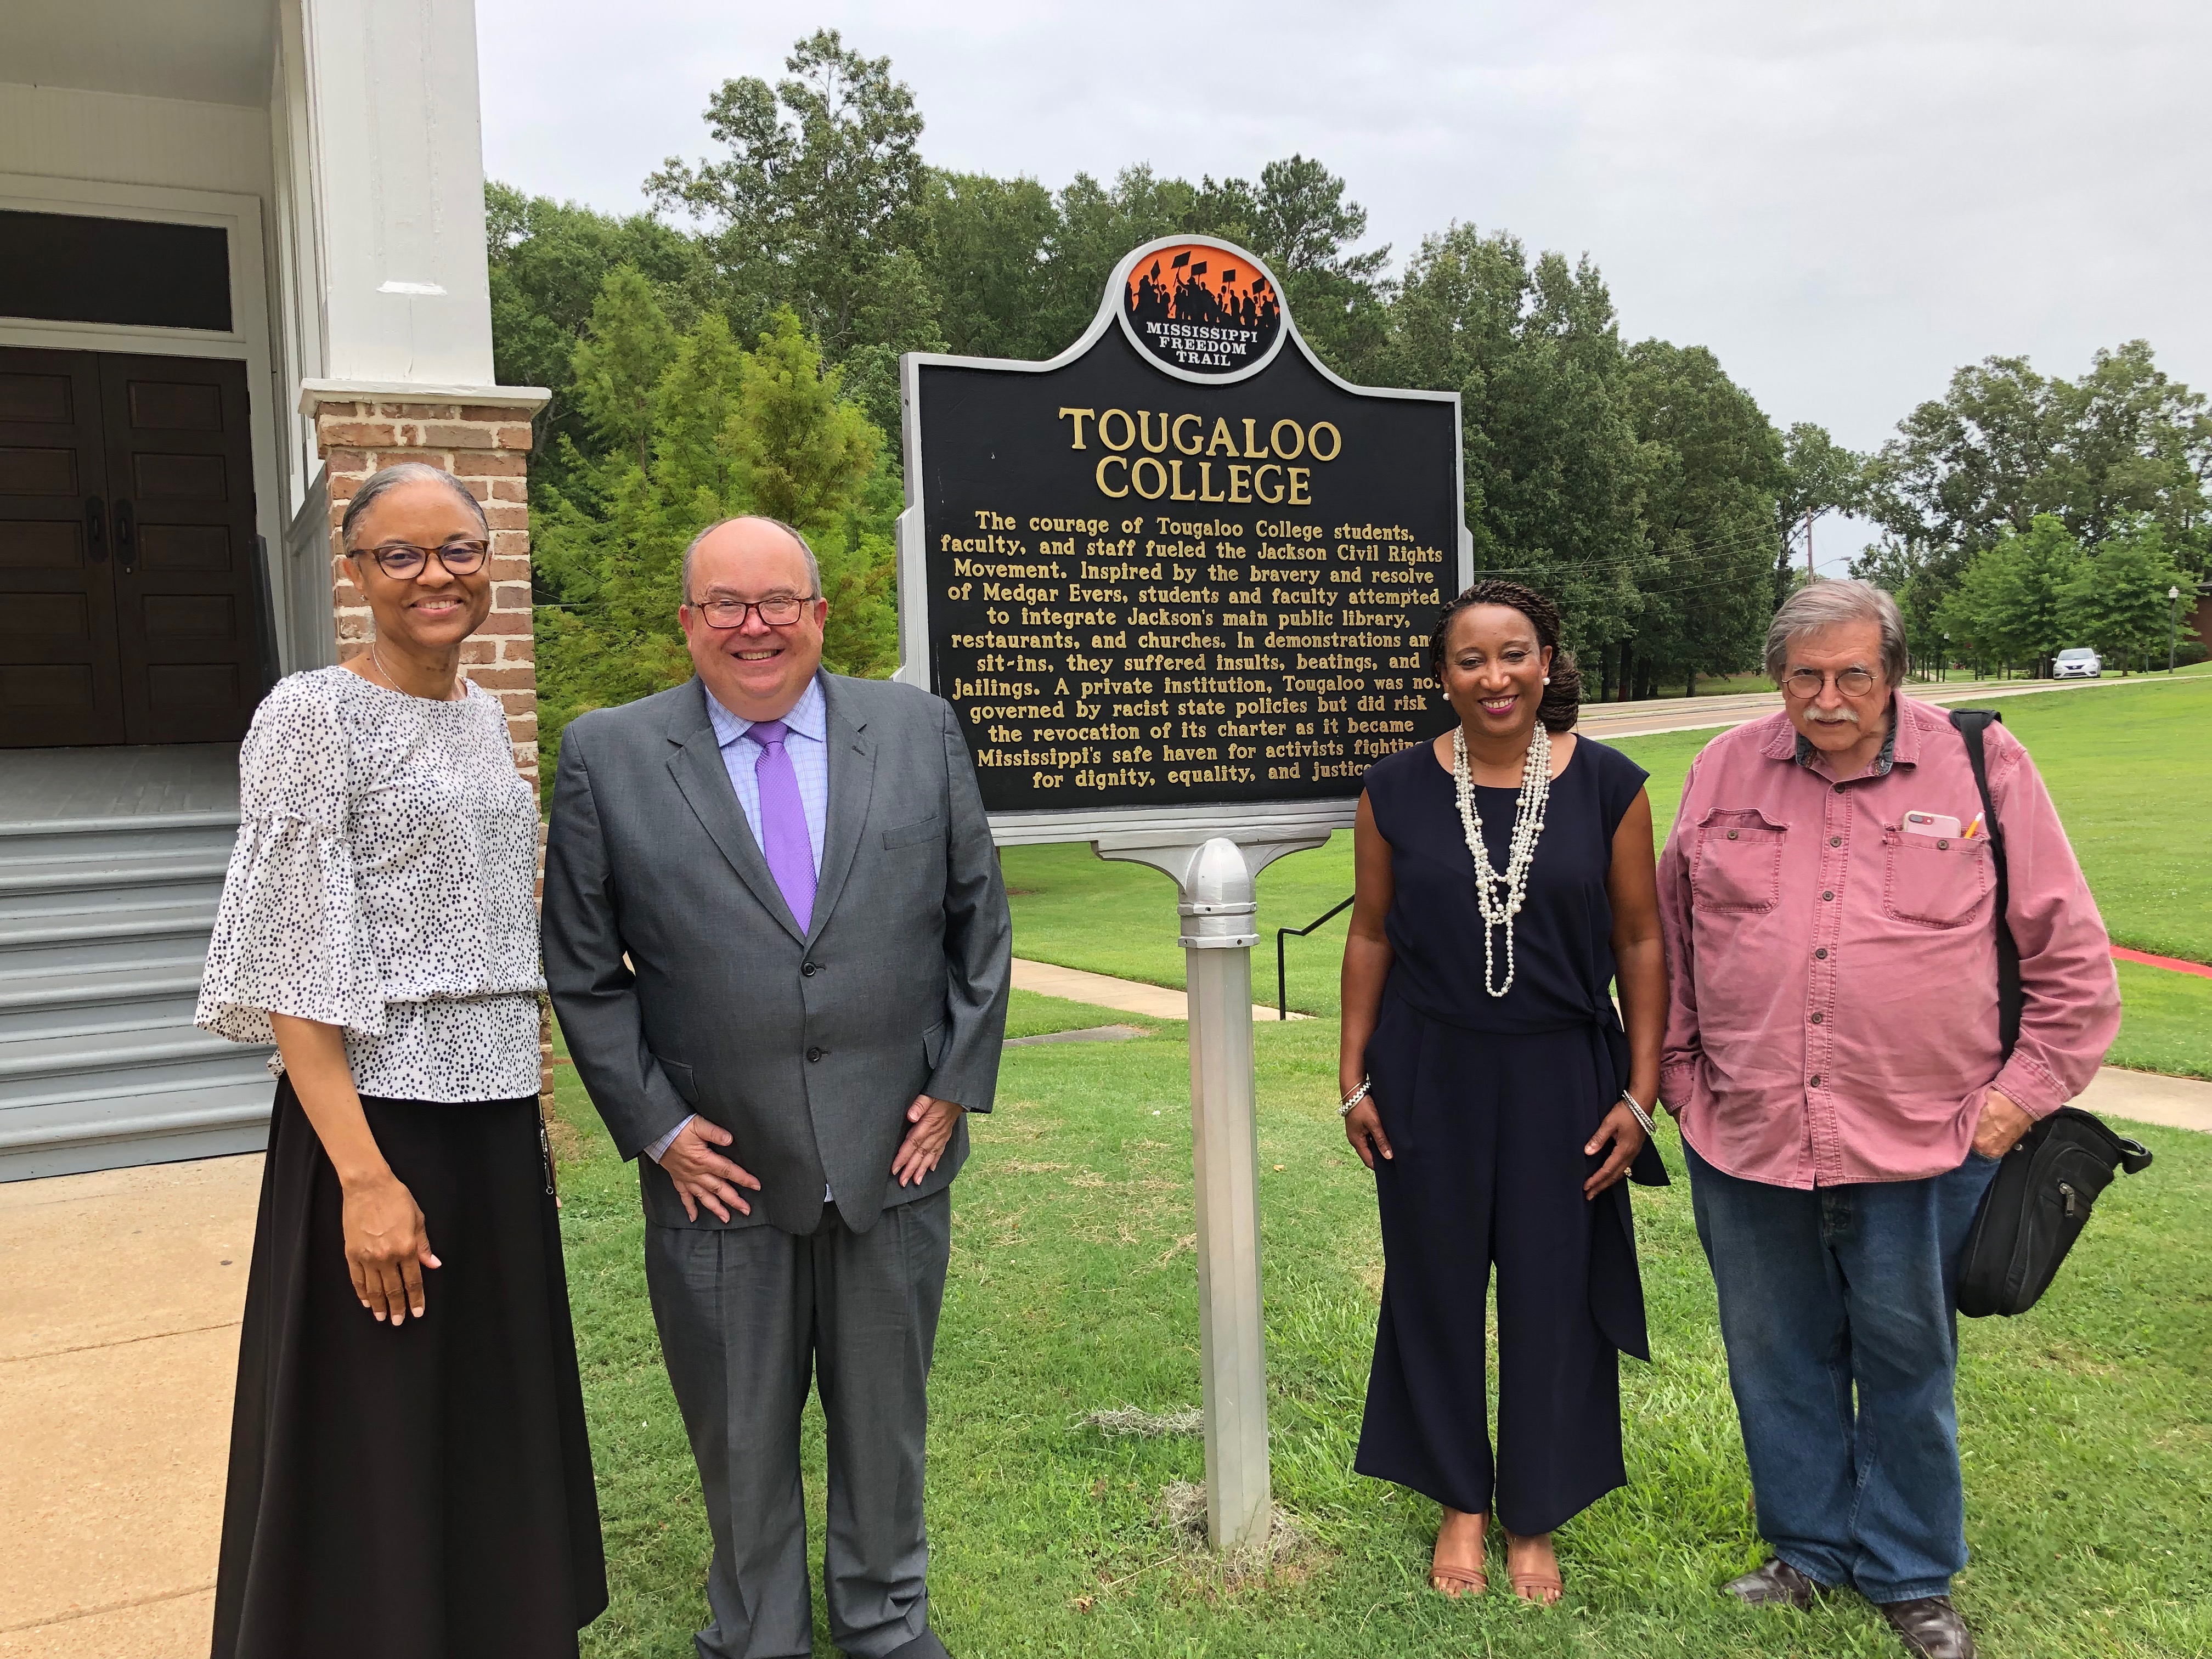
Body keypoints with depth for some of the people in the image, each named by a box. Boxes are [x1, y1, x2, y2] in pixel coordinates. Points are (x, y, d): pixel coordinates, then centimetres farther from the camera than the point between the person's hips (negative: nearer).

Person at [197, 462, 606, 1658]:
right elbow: (293, 967, -14)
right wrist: (364, 1175, -20)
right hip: (379, 1119, -6)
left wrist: (532, 1108, 15)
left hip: (495, 1120, 7)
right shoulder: (314, 716, -10)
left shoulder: (482, 715, 11)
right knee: (380, 1447, 5)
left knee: (498, 1418, 16)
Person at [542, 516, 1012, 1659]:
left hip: (895, 1154, 2)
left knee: (886, 1418, 18)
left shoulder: (920, 730, 0)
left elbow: (978, 923, 5)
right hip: (720, 1171, -1)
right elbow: (582, 970, -1)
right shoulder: (607, 758, -4)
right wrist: (654, 1124, -6)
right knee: (742, 1440, 15)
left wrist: (958, 1084, 0)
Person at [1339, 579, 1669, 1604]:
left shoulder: (1608, 785, -5)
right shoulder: (1398, 790, -3)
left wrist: (1640, 1094, -4)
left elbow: (1640, 942, -1)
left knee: (1551, 1294, 10)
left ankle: (1535, 1520, 31)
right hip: (1430, 1082, 1)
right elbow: (1371, 935, 3)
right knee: (1437, 1288, 11)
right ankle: (1459, 1501, 33)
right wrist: (1353, 1079, 2)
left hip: (1561, 1079, 0)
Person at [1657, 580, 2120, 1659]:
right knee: (1778, 1363, 15)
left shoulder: (1981, 768, -3)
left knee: (1909, 1364, 12)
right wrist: (1680, 1077, 9)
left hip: (1921, 1147, -2)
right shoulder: (1723, 772, 3)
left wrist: (2022, 1092, -2)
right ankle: (1808, 1551, 36)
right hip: (1744, 1143, 2)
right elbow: (1670, 941, 12)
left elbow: (2072, 957, 2)